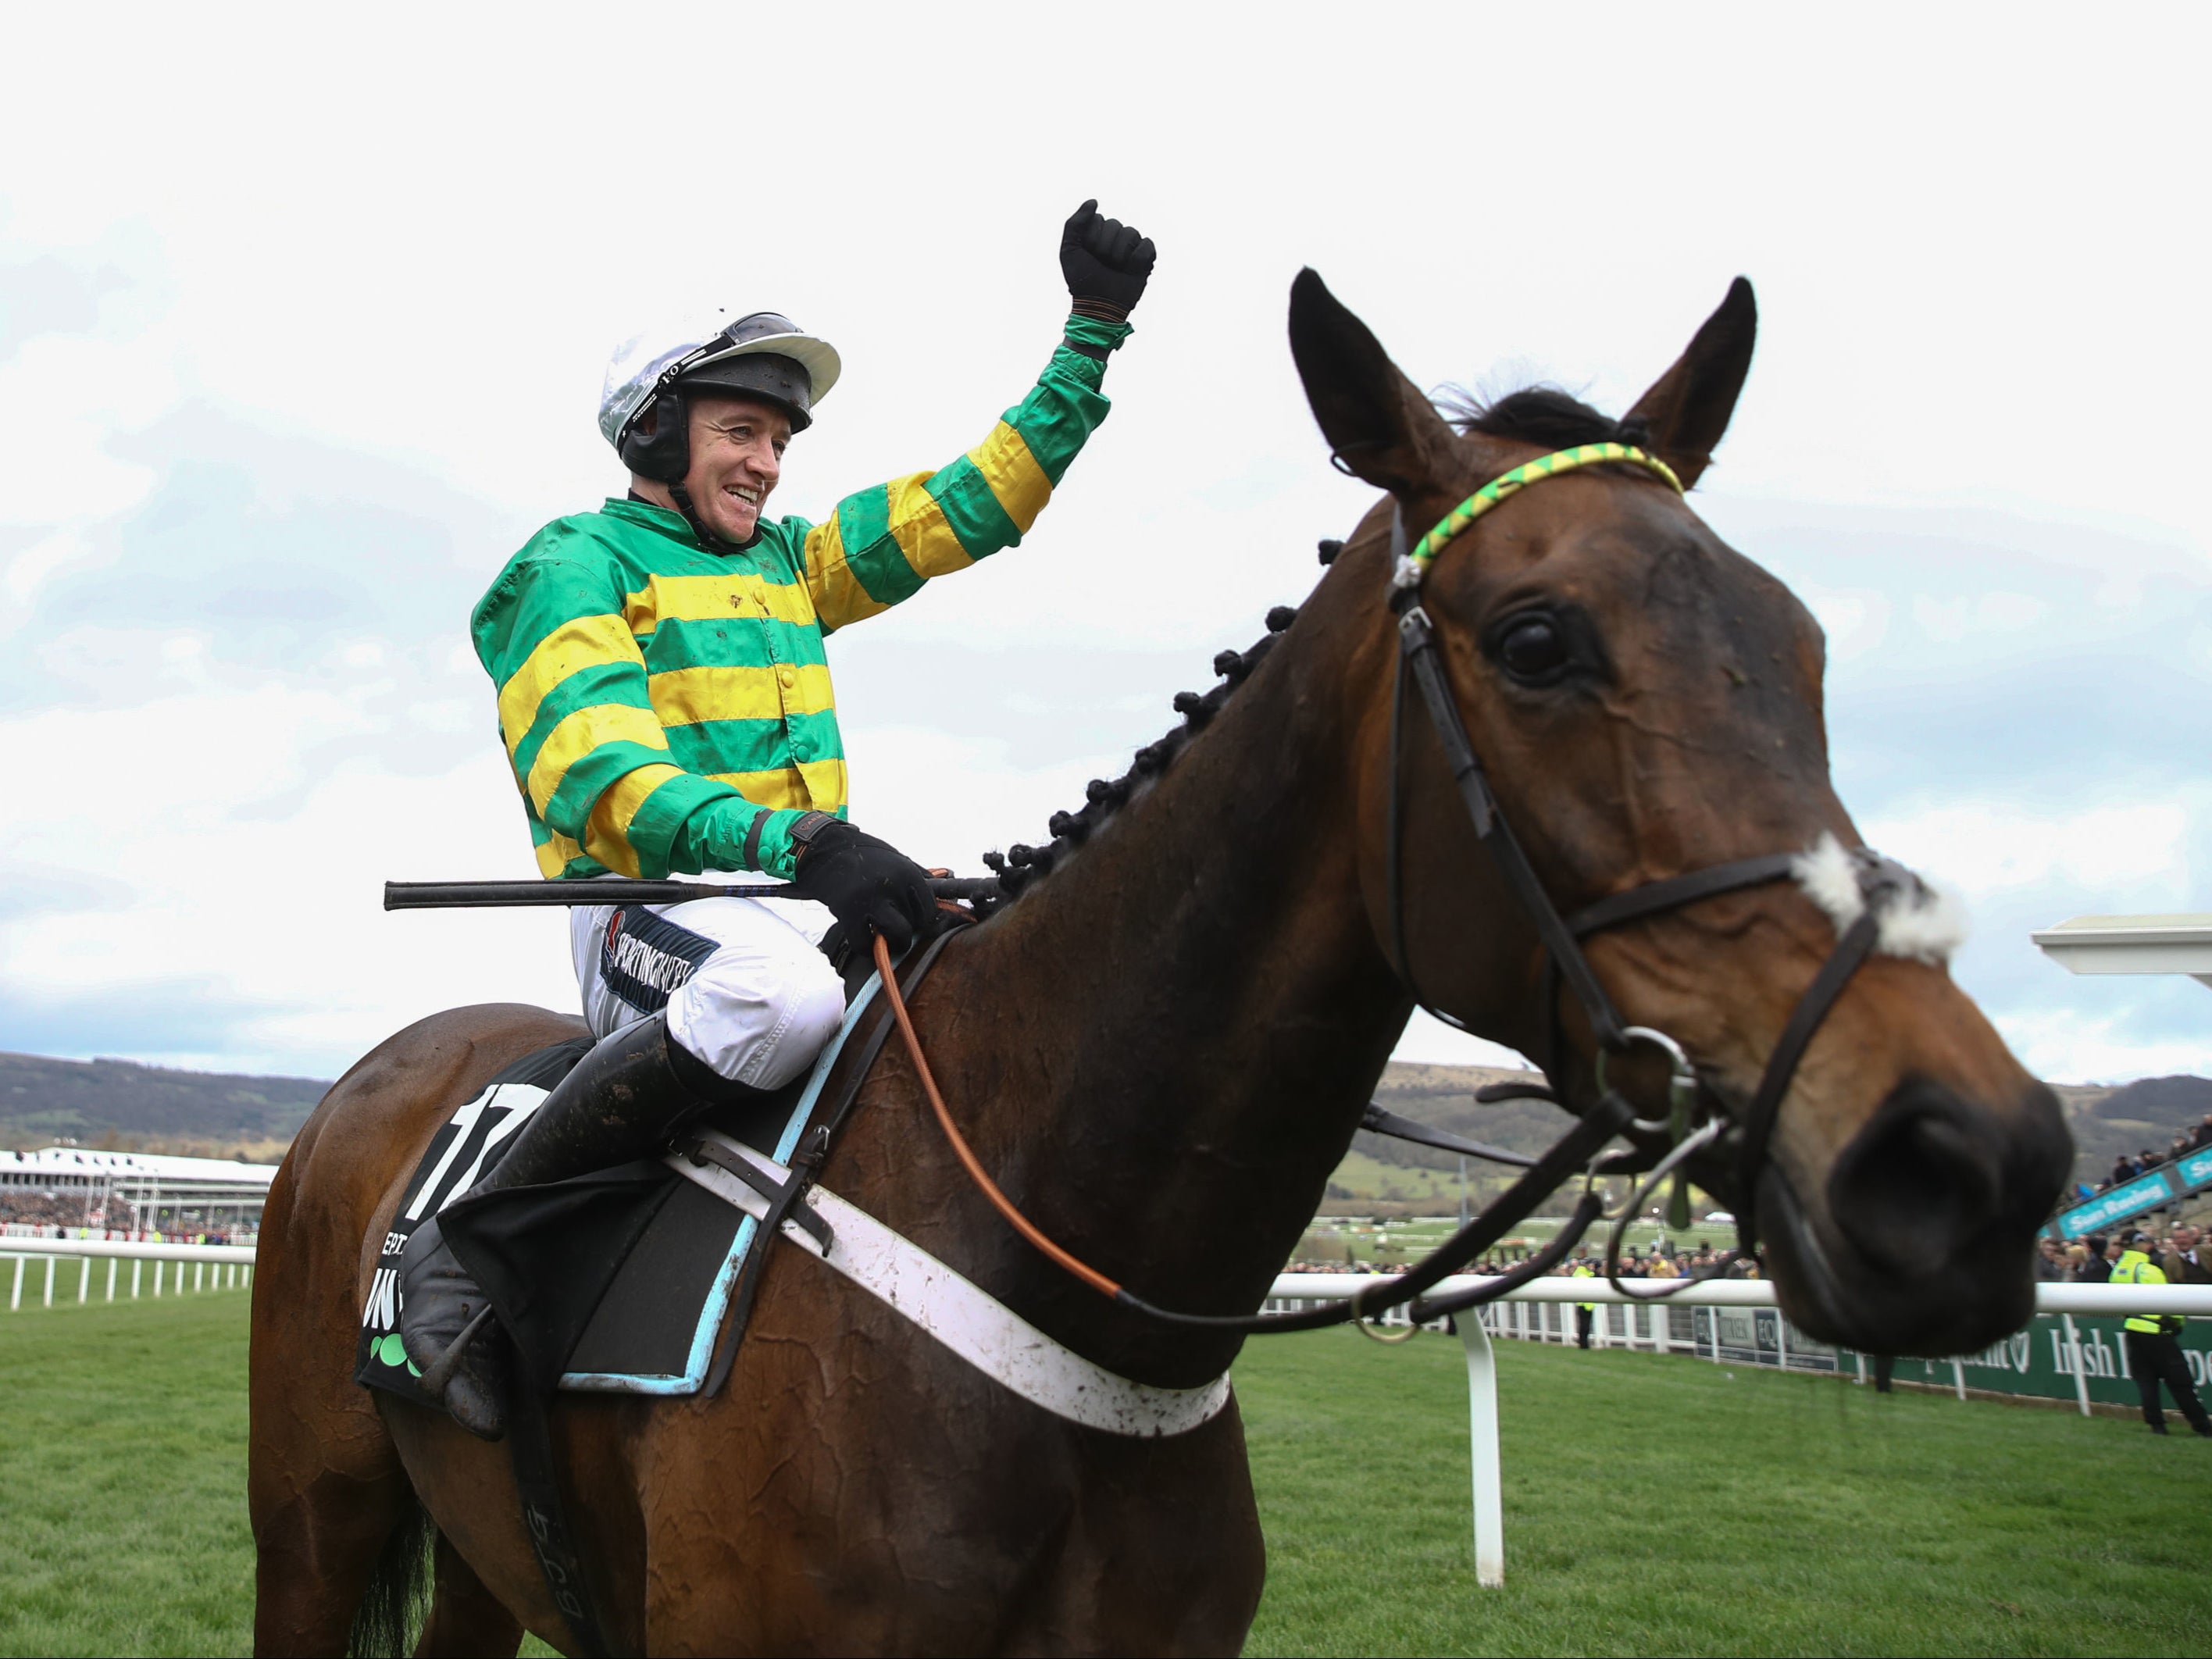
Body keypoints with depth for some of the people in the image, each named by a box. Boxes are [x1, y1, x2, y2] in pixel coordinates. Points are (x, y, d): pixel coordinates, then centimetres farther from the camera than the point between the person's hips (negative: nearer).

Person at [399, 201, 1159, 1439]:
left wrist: (1094, 330, 18)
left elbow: (978, 501, 23)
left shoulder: (790, 562, 22)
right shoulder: (574, 571, 0)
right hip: (643, 905, -7)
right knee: (782, 987, -41)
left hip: (808, 896, 8)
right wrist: (795, 843, -35)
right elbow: (601, 781, -17)